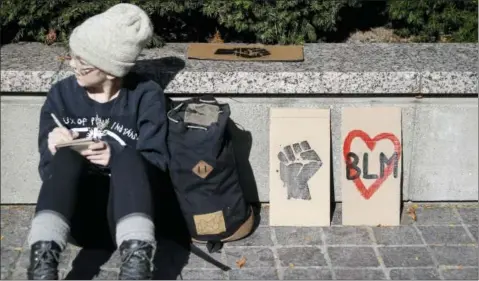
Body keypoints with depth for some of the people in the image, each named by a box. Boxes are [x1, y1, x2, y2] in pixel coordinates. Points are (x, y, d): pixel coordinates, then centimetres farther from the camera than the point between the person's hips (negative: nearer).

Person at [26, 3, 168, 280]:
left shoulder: (146, 96, -1)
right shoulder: (61, 94, 5)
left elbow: (156, 162, -7)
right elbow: (48, 169, 3)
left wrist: (116, 157, -25)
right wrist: (54, 149, -19)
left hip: (126, 210, -1)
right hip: (74, 214, 2)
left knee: (128, 158, -31)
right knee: (65, 156, -28)